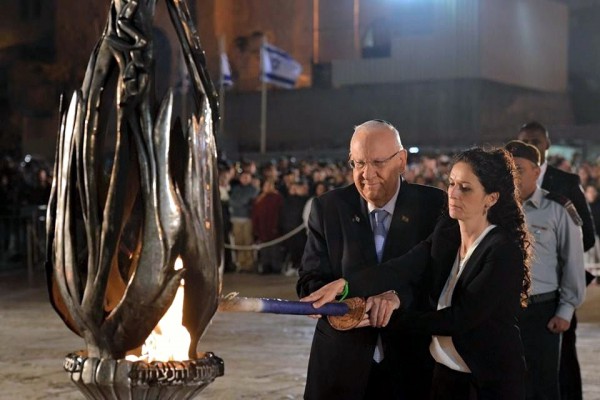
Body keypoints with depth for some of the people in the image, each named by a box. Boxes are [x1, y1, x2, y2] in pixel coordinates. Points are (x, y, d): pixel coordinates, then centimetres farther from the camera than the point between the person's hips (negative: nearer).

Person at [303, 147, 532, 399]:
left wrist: (387, 318, -23)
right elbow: (402, 269, -16)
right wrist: (343, 284, -33)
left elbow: (460, 317, -23)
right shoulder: (446, 233, 1)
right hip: (445, 374, 6)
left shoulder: (504, 252, -18)